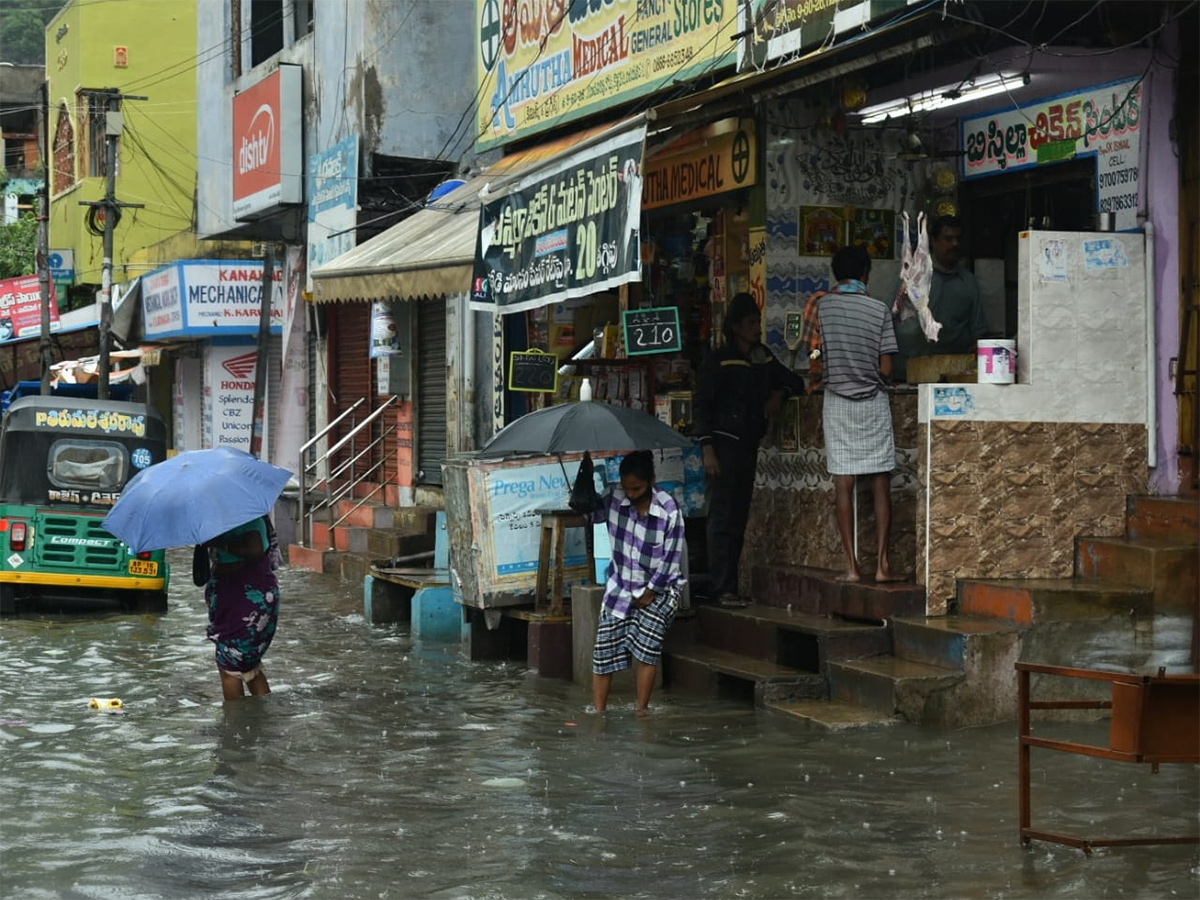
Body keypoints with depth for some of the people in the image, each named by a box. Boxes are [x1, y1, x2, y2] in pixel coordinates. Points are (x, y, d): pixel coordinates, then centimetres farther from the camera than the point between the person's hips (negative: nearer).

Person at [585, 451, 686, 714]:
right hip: (621, 585, 3)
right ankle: (599, 711, 8)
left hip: (658, 587, -3)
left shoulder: (669, 511, -17)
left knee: (647, 647, -16)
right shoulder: (614, 500, -6)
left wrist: (651, 592, -11)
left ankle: (641, 711, -7)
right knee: (603, 650, -2)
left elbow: (671, 558, -13)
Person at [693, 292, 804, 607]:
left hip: (749, 446, 7)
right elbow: (702, 406, -8)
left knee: (739, 518, 8)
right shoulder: (719, 362, -6)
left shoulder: (764, 359, 13)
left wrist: (779, 394, 4)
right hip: (725, 443, -7)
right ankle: (723, 589, -10)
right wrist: (707, 449, -15)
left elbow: (794, 381, 26)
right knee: (723, 516, -8)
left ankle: (730, 585, 11)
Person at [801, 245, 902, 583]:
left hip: (837, 401, 1)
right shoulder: (879, 309, -5)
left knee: (844, 485, 2)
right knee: (880, 484, 3)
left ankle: (851, 565, 0)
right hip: (873, 402, -1)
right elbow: (886, 368, -4)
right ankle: (882, 564, -1)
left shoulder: (821, 307, -3)